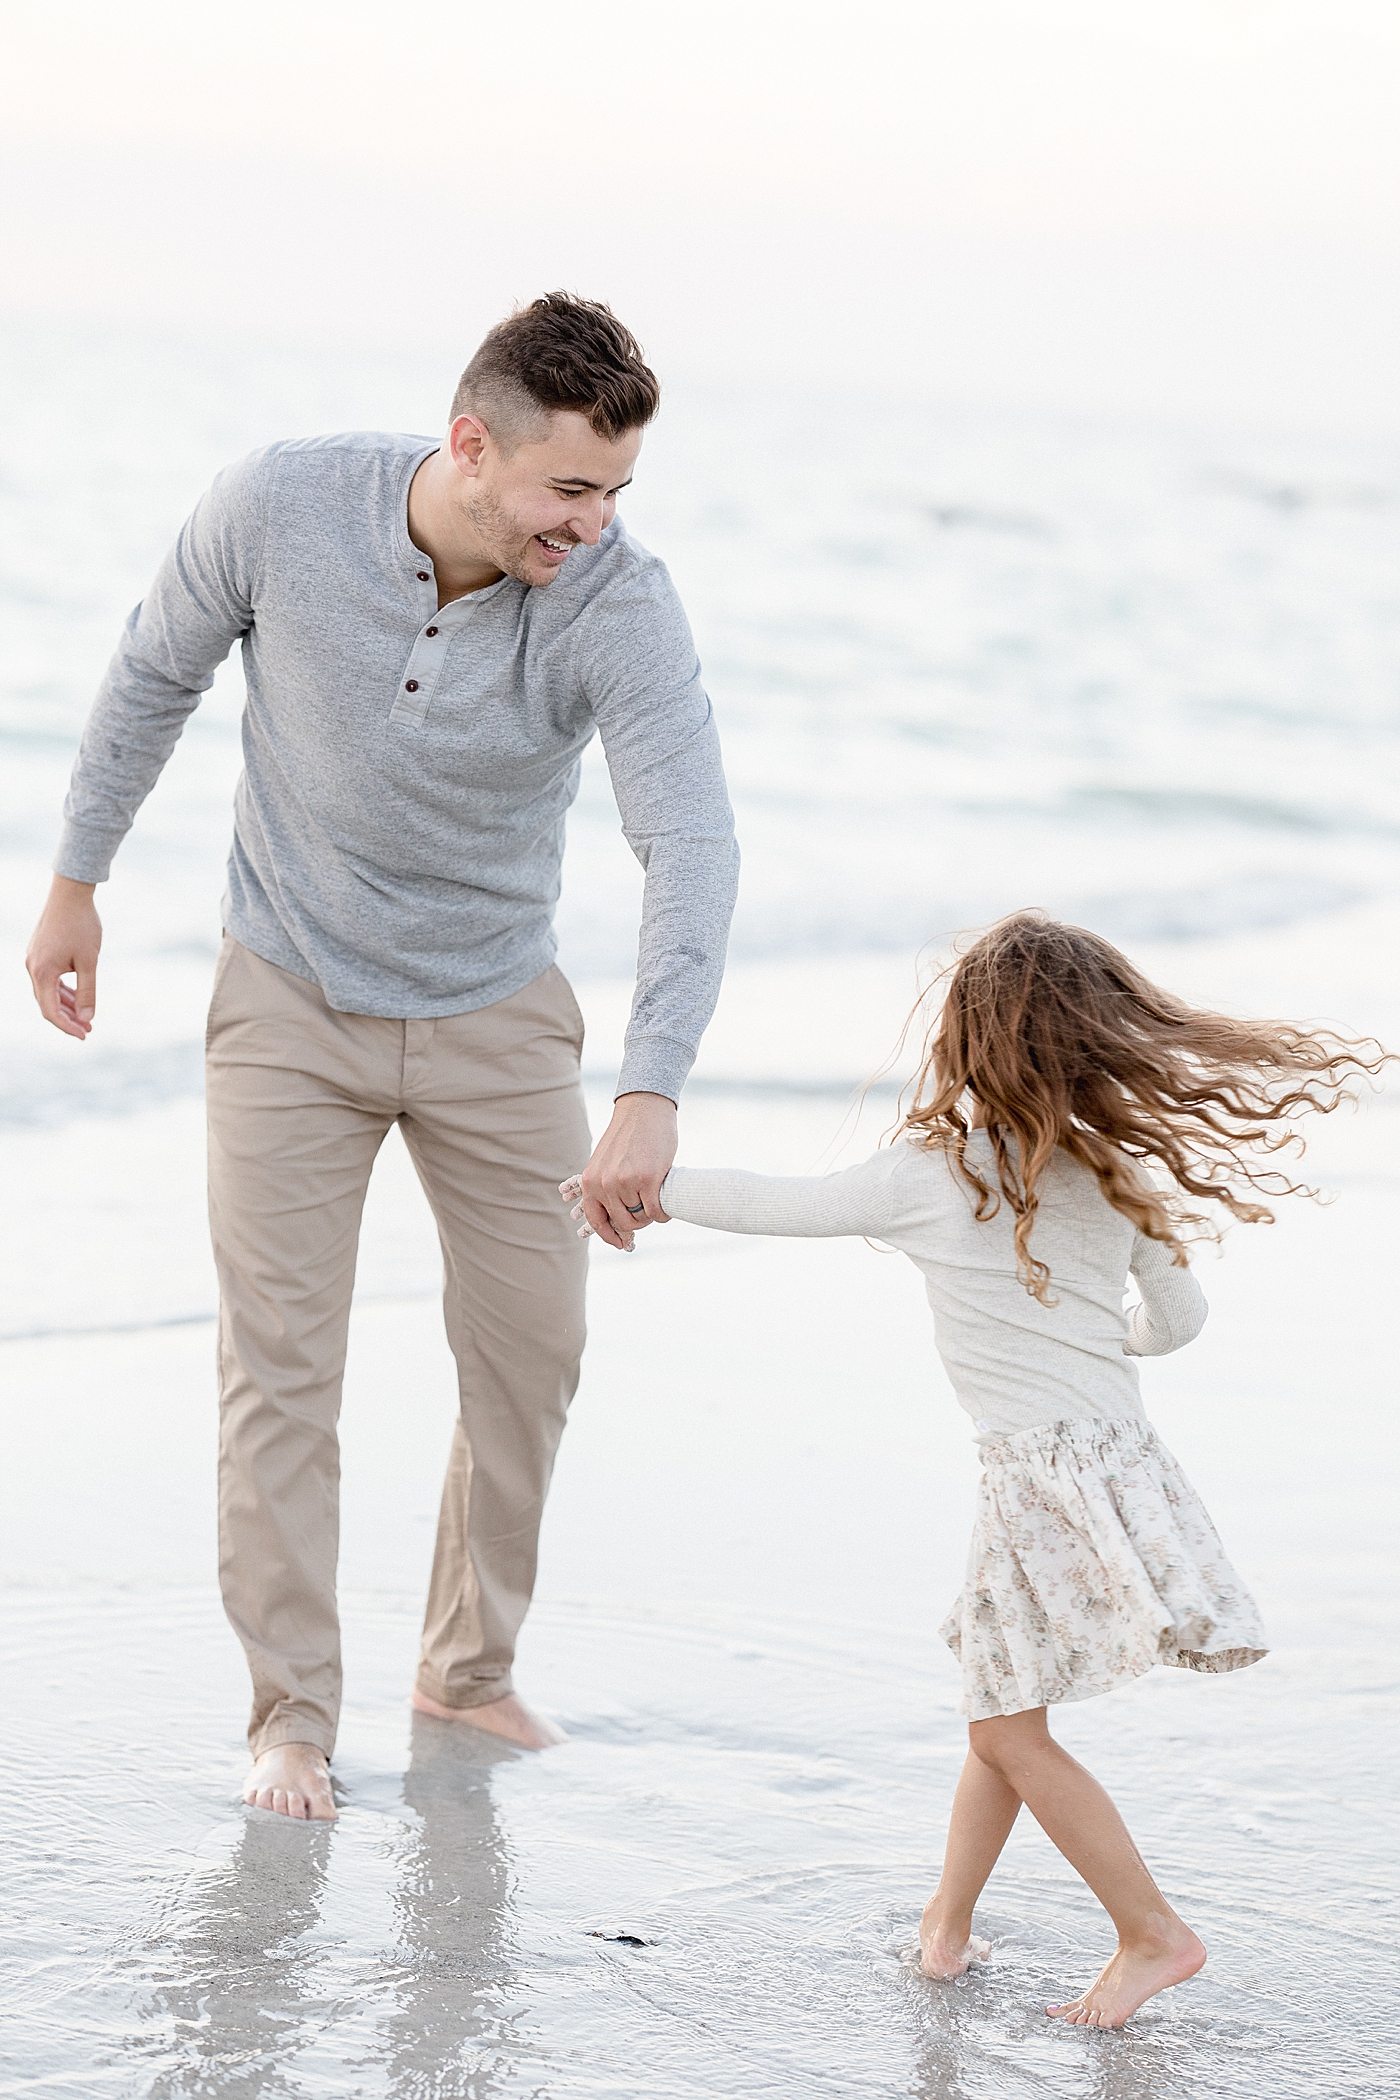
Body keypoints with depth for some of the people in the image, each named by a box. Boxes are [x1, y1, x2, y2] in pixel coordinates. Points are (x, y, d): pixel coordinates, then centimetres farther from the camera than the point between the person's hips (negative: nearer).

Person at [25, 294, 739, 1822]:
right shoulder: (276, 509, -23)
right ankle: (291, 1721, 8)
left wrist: (652, 1092, -48)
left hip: (496, 1013, 1)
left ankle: (470, 1669, 29)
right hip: (291, 1004, -1)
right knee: (280, 1367, -3)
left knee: (531, 1352, 8)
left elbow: (691, 849, -35)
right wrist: (76, 881, 4)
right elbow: (155, 676, -4)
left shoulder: (620, 608, -26)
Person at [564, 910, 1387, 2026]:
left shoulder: (930, 1174, -8)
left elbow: (774, 1205, -2)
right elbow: (1177, 1318, 19)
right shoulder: (1125, 1173, 8)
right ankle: (947, 1923, 22)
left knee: (1010, 1730, 2)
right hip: (1123, 1445, 7)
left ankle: (1156, 1933, 3)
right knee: (1000, 1714, 16)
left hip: (1041, 1468, -7)